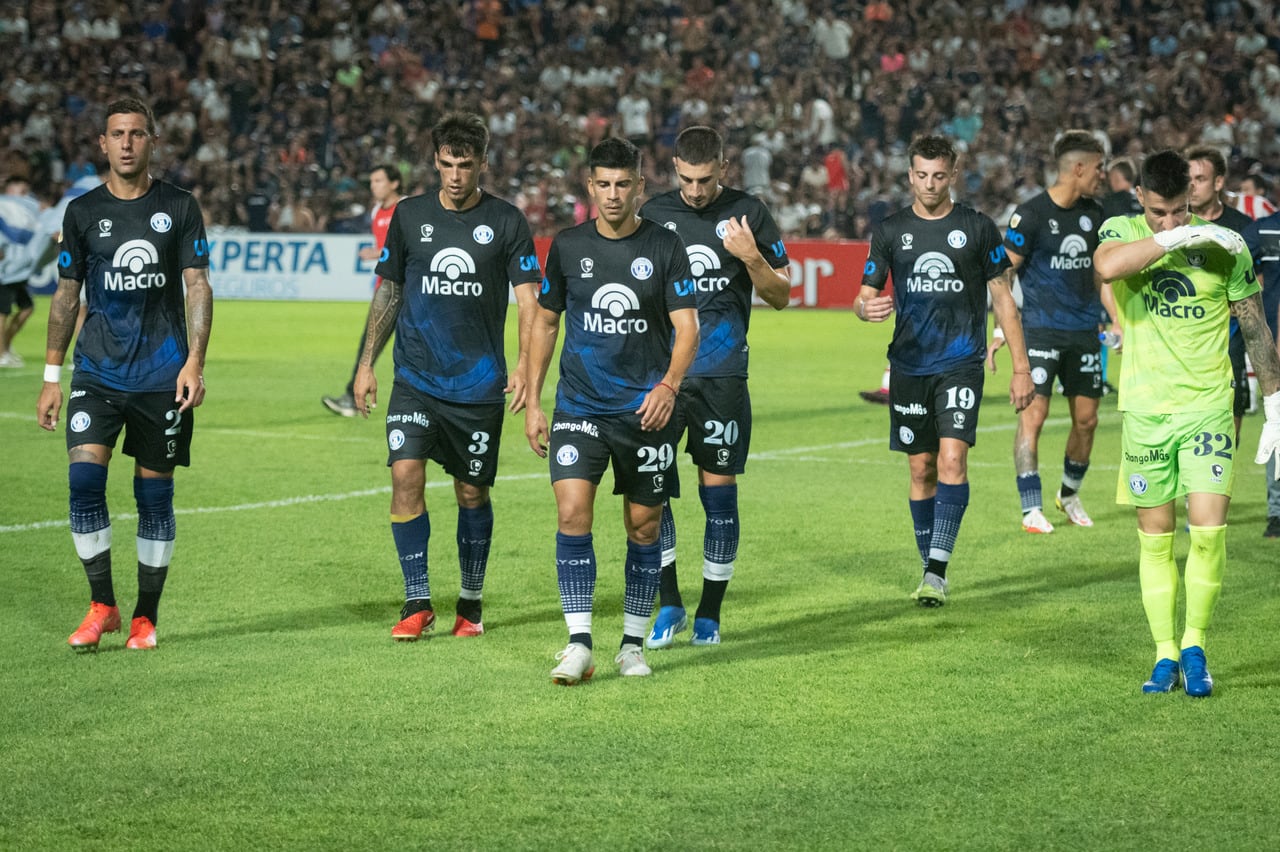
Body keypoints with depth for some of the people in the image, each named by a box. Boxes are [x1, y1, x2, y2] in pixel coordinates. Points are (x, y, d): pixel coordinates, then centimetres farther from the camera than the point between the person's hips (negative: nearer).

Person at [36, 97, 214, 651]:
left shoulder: (179, 208, 2)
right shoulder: (83, 211, 6)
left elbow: (198, 287, 1)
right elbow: (66, 294, 11)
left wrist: (195, 361, -10)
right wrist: (52, 375, 7)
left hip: (163, 375, -1)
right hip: (97, 371, 1)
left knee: (154, 493, 2)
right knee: (84, 478, -14)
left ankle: (146, 616, 14)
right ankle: (101, 605, -2)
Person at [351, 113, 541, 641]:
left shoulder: (506, 222, -1)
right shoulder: (409, 216, 5)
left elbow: (528, 299, -3)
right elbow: (388, 292, 13)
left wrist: (525, 365, -18)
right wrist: (366, 364, 9)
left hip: (478, 384, -1)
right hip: (415, 378, 1)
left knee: (472, 493, 7)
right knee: (405, 477, -13)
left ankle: (470, 603, 24)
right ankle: (417, 604, -5)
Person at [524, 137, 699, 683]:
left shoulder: (664, 247, -2)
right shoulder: (568, 246, 4)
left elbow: (687, 328, -5)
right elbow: (545, 322, 13)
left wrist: (669, 385, -23)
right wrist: (532, 402, 9)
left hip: (646, 410, -1)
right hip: (579, 406, 1)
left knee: (644, 527, 6)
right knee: (572, 512, -16)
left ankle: (633, 644, 20)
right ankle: (579, 645, -13)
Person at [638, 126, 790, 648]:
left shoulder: (747, 214, 2)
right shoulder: (654, 214, 6)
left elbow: (781, 297, 5)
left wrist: (752, 257, -12)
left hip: (722, 375, -1)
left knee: (719, 490, 1)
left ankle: (709, 613, 12)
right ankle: (669, 605, 7)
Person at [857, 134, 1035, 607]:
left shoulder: (977, 227, 2)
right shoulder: (890, 231, 6)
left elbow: (1003, 298, 6)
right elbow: (865, 296, 10)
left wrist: (1021, 367, 3)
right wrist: (866, 308, -17)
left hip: (961, 362, -2)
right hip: (909, 365, 2)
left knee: (952, 458, -17)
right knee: (922, 469, 6)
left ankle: (937, 568, -19)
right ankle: (931, 570, 18)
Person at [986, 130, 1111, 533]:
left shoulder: (1094, 214, 9)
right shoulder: (1031, 213, -10)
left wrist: (1118, 321, 13)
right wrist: (1000, 330, -10)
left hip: (1084, 332, 6)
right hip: (1041, 329, -6)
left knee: (1086, 418, 8)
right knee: (1033, 416, -11)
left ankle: (1069, 494, 30)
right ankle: (1031, 509, -5)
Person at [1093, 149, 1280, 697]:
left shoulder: (1225, 247, 0)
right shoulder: (1122, 232, 0)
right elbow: (1107, 266, -26)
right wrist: (1180, 237, -25)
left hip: (1208, 405, -1)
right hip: (1145, 409, 1)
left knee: (1208, 526, -12)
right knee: (1154, 536, 4)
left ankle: (1194, 648, 4)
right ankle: (1165, 656, 13)